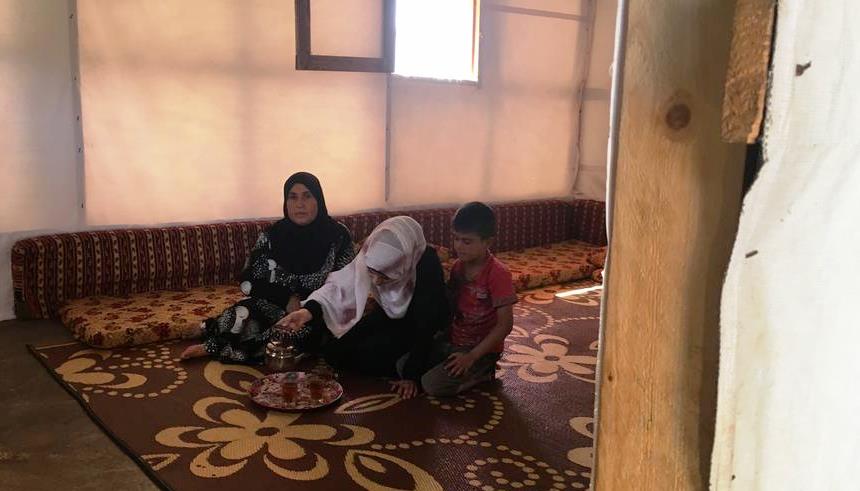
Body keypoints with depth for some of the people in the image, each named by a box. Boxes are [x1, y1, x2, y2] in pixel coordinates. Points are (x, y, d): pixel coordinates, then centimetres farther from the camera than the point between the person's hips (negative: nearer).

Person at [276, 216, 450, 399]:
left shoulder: (428, 266, -35)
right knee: (332, 350, -4)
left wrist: (412, 375, -26)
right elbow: (341, 284, -27)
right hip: (389, 314, 6)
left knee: (365, 356, -23)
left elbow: (425, 325, -28)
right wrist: (309, 310, -46)